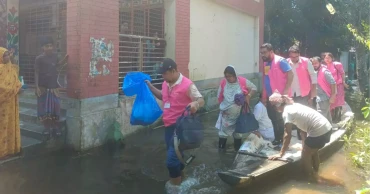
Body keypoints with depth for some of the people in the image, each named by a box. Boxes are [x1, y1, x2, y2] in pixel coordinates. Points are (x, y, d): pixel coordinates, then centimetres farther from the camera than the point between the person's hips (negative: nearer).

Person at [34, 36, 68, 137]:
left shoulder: (55, 55, 2)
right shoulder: (39, 58, -10)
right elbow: (36, 73, -9)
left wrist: (63, 61, 6)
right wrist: (37, 87, -13)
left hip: (53, 86, 4)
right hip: (43, 87, -4)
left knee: (55, 107, 8)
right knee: (44, 107, 4)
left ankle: (55, 126, 21)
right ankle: (46, 127, 17)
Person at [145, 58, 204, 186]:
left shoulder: (187, 85, -17)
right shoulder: (166, 84, 7)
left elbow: (201, 100, -16)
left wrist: (195, 104, -38)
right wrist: (150, 86, 17)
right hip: (169, 126, 8)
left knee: (171, 159, -11)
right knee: (175, 155, 22)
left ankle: (175, 185, 7)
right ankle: (179, 177, 42)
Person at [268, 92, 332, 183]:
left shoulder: (286, 113, -10)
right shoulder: (294, 105, 17)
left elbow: (288, 135, -11)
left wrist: (281, 153, -5)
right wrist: (305, 146, 24)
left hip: (319, 132, -9)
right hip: (327, 128, 9)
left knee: (305, 156, 8)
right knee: (313, 152, 28)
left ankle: (312, 180, 20)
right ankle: (315, 175, 42)